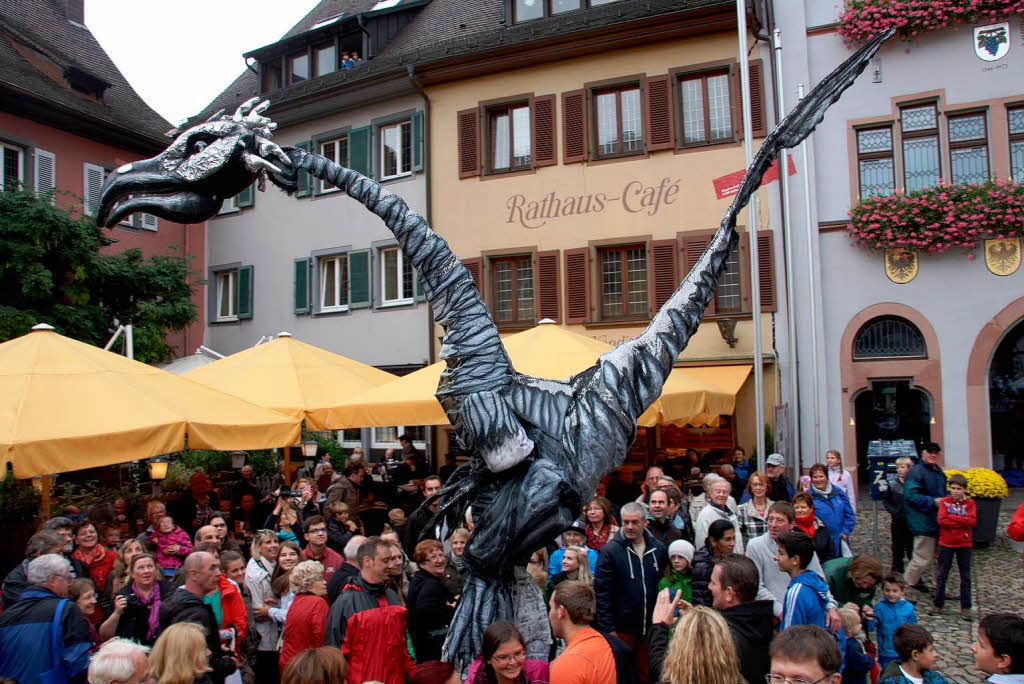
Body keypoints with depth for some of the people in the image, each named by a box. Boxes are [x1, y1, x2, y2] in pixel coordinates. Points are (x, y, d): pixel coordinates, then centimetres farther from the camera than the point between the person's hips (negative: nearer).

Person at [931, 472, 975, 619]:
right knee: (941, 575, 7)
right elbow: (941, 520, -12)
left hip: (964, 544, 0)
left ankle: (965, 607, 17)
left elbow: (972, 521, -15)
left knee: (965, 577, 8)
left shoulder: (970, 503, 0)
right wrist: (962, 521, -15)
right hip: (946, 543, 0)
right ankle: (937, 604, 16)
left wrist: (952, 518, -15)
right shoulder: (944, 502, 0)